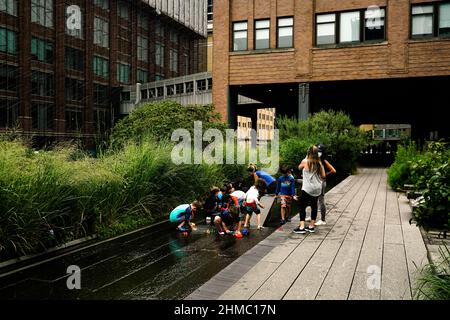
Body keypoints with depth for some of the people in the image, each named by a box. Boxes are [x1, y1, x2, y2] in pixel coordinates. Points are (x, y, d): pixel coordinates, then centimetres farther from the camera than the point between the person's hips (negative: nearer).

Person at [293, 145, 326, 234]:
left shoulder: (305, 161, -8)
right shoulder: (319, 163, 2)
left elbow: (299, 168, 12)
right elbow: (323, 176, 6)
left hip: (307, 189, -5)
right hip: (317, 188, 5)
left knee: (302, 206, 0)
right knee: (314, 206, 12)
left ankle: (301, 227, -6)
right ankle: (311, 226, 19)